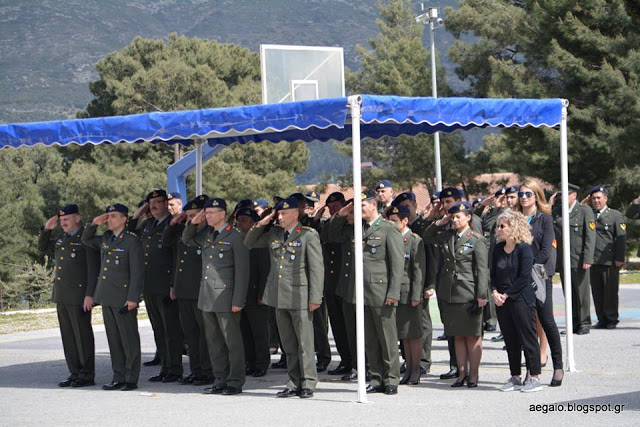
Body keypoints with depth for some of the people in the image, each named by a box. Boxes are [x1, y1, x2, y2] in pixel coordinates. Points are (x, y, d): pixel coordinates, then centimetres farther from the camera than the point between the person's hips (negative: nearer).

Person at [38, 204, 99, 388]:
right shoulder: (61, 237, 14)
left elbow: (93, 269, -13)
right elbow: (42, 247, 28)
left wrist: (89, 295, -18)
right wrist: (47, 229, 10)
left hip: (79, 295, -8)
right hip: (61, 295, 8)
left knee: (83, 336, -3)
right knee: (68, 336, 10)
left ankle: (87, 375, 4)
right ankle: (75, 373, 17)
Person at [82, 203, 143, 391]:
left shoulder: (132, 241, -9)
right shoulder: (105, 238, 12)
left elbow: (137, 272, -12)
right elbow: (86, 240, 30)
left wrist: (133, 298, -17)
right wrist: (94, 224, 11)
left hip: (124, 298, -7)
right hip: (106, 298, 7)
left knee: (129, 340, -1)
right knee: (113, 340, 11)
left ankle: (131, 379, 5)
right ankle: (118, 378, 18)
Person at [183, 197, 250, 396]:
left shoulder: (236, 237, -9)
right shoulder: (206, 234, 11)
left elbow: (242, 272, -11)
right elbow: (187, 240, 29)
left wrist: (238, 301, -15)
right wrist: (193, 223, 9)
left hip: (226, 297, -7)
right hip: (207, 297, 7)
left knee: (232, 341, 0)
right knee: (214, 342, 11)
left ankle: (235, 382, 6)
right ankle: (220, 381, 19)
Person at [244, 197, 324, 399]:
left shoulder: (308, 235, -6)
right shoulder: (274, 234, 12)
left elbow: (317, 268, -9)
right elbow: (249, 243, 23)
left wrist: (315, 298, -13)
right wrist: (260, 225, 7)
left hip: (299, 296, -6)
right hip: (279, 297, 6)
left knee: (304, 343, -2)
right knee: (288, 344, 10)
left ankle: (308, 384, 5)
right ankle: (295, 383, 16)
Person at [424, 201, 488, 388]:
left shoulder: (476, 239, -5)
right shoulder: (446, 236, 10)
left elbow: (482, 269, -7)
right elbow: (427, 237, 26)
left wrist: (481, 295, -12)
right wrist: (440, 223, 10)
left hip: (468, 294, -5)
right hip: (449, 294, 5)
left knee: (473, 336, 2)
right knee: (457, 336, 9)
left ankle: (473, 374, 8)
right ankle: (462, 373, 15)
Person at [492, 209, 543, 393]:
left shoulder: (523, 248, -10)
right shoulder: (498, 249, 10)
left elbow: (524, 277, -15)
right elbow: (493, 273, 11)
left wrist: (507, 295, -14)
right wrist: (494, 292, -6)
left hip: (521, 299, -7)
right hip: (502, 301, 7)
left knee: (528, 338, -3)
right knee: (510, 340, 11)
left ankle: (535, 378, 2)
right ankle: (515, 378, 19)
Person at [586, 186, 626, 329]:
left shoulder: (615, 215, 5)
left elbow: (621, 238, 0)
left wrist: (619, 258, -8)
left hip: (610, 261, -3)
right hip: (593, 262, 4)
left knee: (611, 292, -1)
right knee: (597, 292, 5)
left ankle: (611, 319, 8)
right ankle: (602, 319, 12)